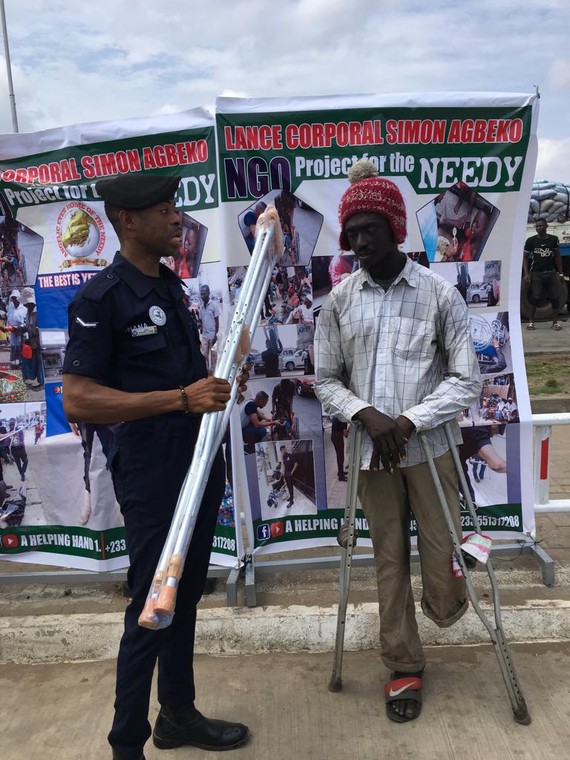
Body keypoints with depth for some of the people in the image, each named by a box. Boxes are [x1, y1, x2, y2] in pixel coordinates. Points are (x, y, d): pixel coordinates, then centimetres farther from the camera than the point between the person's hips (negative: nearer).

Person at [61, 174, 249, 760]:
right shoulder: (101, 297, -14)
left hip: (199, 463, 8)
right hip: (151, 474, -8)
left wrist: (218, 379, 5)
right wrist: (181, 397, -27)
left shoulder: (169, 285, 12)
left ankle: (178, 713, 37)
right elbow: (77, 401, -22)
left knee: (185, 595, 18)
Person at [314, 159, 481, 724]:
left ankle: (443, 605, 41)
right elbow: (325, 380, 5)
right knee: (389, 561, 12)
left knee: (443, 562, 4)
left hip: (429, 449, -1)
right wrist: (366, 415, -13)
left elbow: (466, 379, -5)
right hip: (371, 454, 2)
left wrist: (409, 420, -16)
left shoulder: (440, 293, -4)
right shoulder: (339, 300, 2)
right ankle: (403, 667, 31)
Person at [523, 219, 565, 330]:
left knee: (555, 297, 1)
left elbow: (557, 256, 11)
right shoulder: (531, 240, 1)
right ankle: (531, 321, 5)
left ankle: (555, 321, 10)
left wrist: (560, 273, 5)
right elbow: (525, 257, 3)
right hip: (536, 273, -2)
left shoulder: (553, 239, 6)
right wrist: (526, 274, -7)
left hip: (551, 272, 2)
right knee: (535, 298, -7)